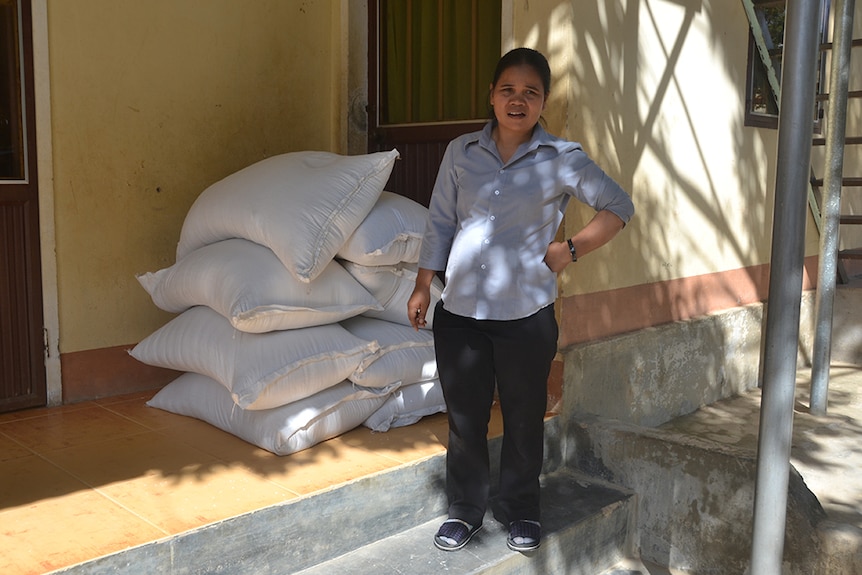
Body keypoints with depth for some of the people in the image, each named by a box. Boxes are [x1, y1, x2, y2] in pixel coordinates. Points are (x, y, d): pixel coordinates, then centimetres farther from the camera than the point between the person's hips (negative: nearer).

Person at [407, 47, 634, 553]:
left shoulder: (563, 159, -4)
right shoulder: (461, 153, 4)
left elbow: (619, 207, 3)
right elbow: (440, 223, 9)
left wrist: (570, 250, -6)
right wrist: (423, 287, 8)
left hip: (526, 315, -2)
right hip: (459, 309, 2)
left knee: (524, 418, 12)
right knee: (464, 417, 12)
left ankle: (523, 510, 34)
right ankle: (467, 510, 32)